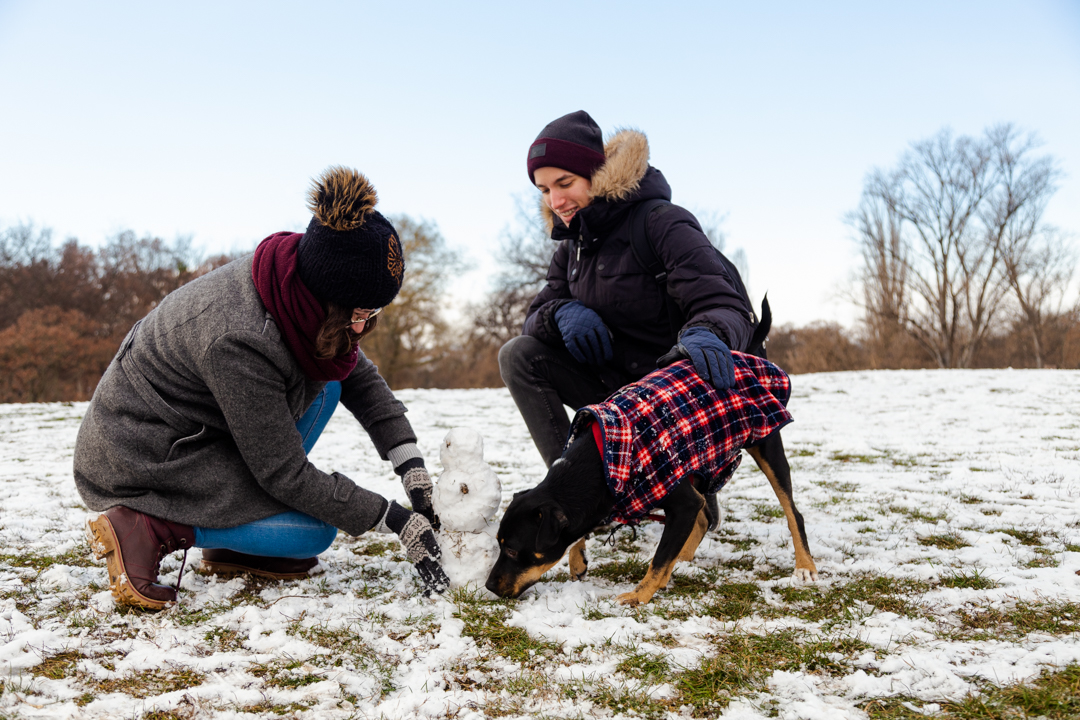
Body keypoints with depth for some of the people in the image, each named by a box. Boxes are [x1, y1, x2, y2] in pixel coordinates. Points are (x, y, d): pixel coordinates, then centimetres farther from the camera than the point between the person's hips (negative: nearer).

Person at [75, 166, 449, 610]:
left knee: (324, 382, 2)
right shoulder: (238, 341, -34)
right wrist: (395, 521, -20)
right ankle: (148, 528, -9)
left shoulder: (295, 289, -10)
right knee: (315, 530, -13)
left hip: (189, 435, 9)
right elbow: (285, 475, -25)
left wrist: (415, 473, -6)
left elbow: (360, 379, 2)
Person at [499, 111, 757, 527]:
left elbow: (728, 305, -26)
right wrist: (560, 313, -19)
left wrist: (707, 333, -51)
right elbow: (535, 318, 6)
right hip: (616, 388, 6)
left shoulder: (661, 223, -17)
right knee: (518, 355, -11)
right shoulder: (572, 246, 7)